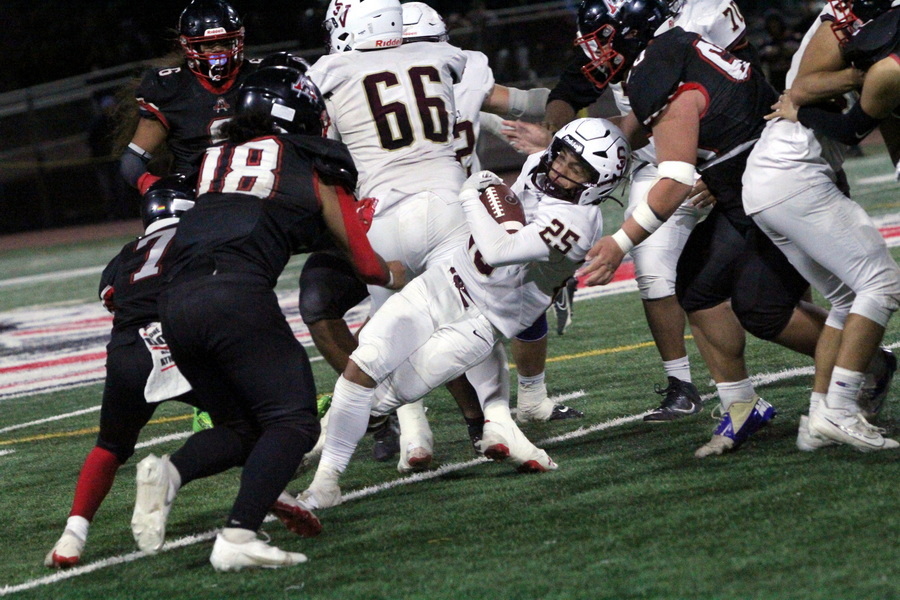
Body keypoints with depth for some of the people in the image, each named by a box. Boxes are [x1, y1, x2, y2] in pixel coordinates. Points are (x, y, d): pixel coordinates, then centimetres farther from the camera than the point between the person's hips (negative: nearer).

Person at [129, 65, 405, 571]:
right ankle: (238, 536, -18)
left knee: (241, 428, 18)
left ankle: (169, 473, -9)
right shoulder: (314, 170, 14)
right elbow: (367, 264, 23)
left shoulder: (217, 160, 24)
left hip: (176, 301, 6)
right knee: (293, 424, 0)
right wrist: (394, 276, 44)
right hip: (238, 295, -6)